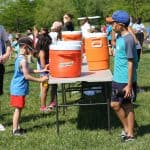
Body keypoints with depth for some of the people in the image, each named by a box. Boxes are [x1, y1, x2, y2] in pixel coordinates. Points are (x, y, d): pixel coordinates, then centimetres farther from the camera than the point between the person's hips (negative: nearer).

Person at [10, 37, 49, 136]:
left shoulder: (20, 58, 10)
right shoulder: (23, 60, -21)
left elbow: (27, 71, 19)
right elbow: (27, 76, -21)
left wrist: (40, 71, 16)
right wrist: (40, 80, -15)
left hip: (18, 88, 9)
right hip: (19, 89, -9)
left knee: (19, 108, 15)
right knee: (18, 109, -2)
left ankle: (18, 127, 24)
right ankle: (15, 130, 5)